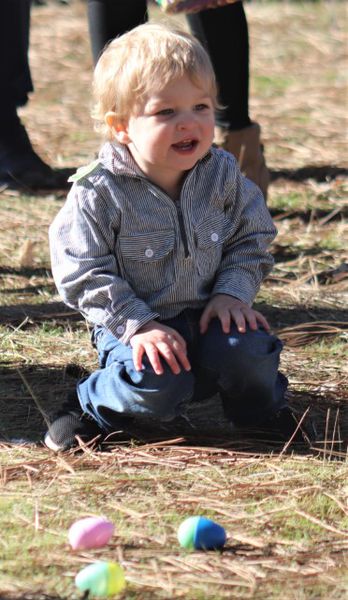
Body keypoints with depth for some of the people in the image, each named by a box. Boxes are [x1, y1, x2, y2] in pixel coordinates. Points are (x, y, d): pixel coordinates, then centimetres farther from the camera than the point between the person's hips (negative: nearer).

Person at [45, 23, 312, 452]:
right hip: (137, 323, -3)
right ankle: (94, 406, 4)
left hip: (208, 315, 3)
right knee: (156, 384, -30)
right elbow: (84, 276, -14)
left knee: (247, 351, -25)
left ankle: (257, 404, 11)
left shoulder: (223, 175, -5)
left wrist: (233, 292, -11)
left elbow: (252, 239, 6)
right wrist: (138, 325, -21)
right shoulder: (98, 194, -17)